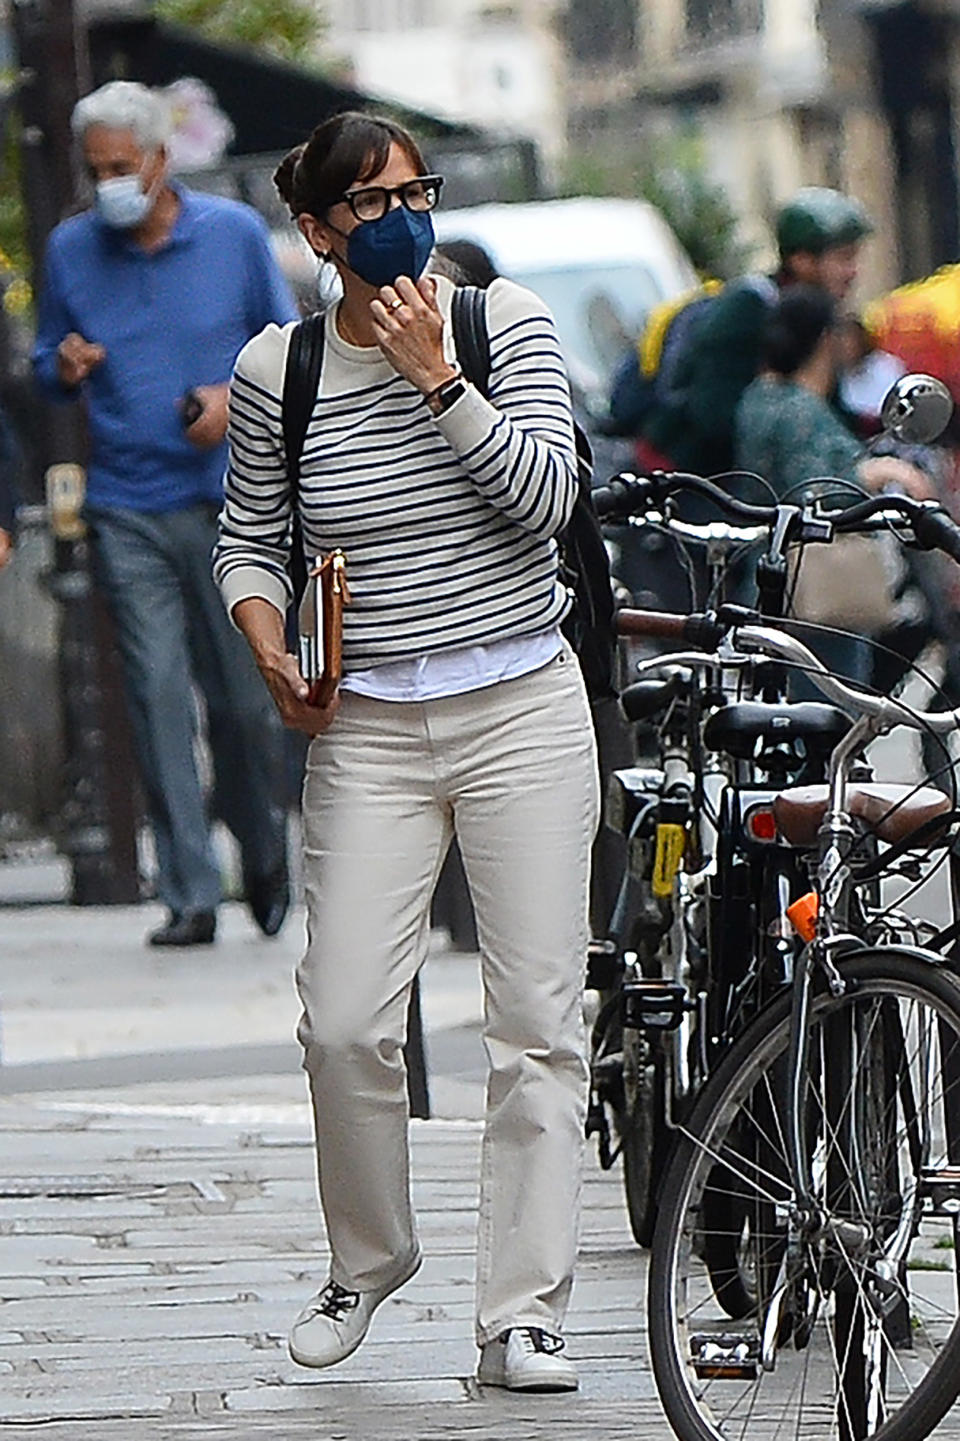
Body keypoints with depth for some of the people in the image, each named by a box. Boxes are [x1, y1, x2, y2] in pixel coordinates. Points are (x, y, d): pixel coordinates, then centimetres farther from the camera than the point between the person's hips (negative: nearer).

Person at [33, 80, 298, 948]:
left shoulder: (234, 234, 3)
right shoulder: (71, 250, 7)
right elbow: (49, 370, 15)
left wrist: (234, 394, -9)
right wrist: (65, 370, -8)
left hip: (229, 501, -1)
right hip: (127, 510, 1)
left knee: (247, 699, 0)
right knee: (159, 699, -8)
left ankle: (264, 856, 26)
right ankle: (190, 896, -6)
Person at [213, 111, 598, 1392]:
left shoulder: (508, 324, 0)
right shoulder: (274, 370, 2)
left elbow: (545, 497, -10)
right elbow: (250, 537, 14)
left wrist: (436, 378, -16)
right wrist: (270, 652, -3)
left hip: (520, 710, 0)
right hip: (368, 727, 0)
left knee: (536, 1020, -4)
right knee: (346, 1026, -9)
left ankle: (522, 1312, 2)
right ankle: (367, 1263, 17)